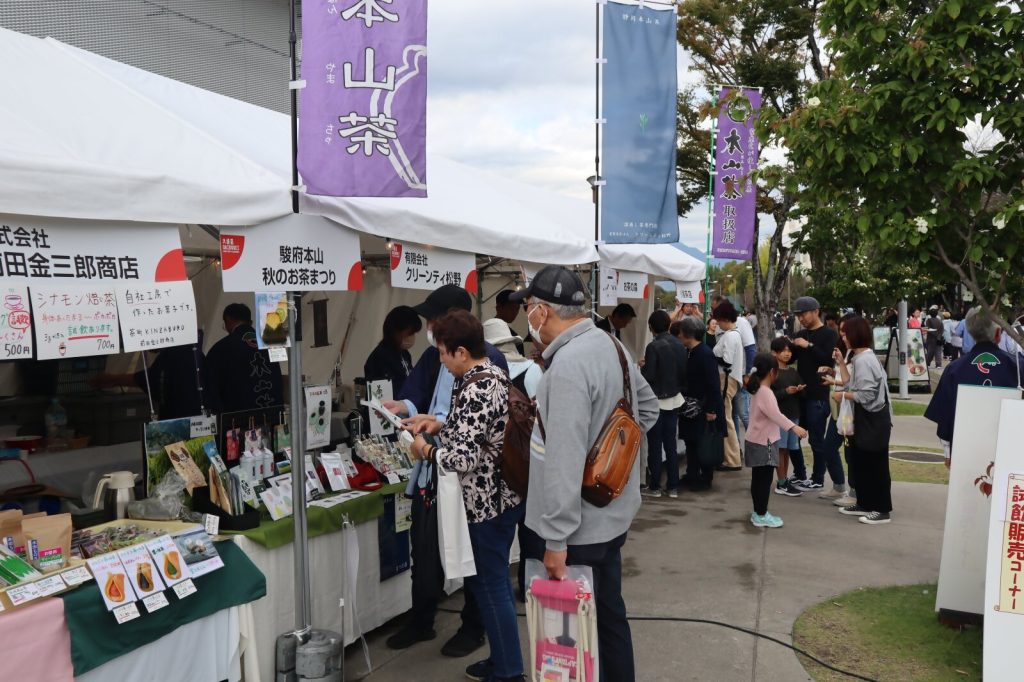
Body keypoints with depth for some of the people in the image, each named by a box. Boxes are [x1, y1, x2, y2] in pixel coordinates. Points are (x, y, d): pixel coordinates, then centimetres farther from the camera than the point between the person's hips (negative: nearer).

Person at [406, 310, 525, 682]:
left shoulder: (475, 389, -24)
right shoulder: (495, 374, 6)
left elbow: (465, 457, -26)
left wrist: (426, 451, -10)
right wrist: (442, 425, 11)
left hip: (485, 502, -10)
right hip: (505, 494, 10)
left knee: (489, 586, 4)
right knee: (497, 581, 20)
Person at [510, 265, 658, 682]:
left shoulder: (568, 364, -24)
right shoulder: (611, 345, 5)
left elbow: (564, 461, -27)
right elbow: (648, 406, 19)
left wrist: (555, 538, -23)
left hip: (580, 527, -9)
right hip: (613, 514, 9)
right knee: (609, 615, 21)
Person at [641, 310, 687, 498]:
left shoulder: (654, 346, -17)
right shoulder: (679, 345, 0)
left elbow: (648, 376, -18)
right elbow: (684, 372, 3)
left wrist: (643, 366, 1)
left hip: (657, 400, -5)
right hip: (674, 399, 6)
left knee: (655, 446, 4)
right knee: (671, 444, 12)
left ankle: (655, 486, 10)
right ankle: (673, 486, 16)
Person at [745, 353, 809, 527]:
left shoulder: (758, 389, 10)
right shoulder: (765, 392, -20)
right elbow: (775, 414, -35)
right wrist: (794, 427, -46)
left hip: (758, 441, 10)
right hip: (763, 442, -10)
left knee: (758, 478, 14)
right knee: (764, 479, -4)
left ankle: (758, 512, 22)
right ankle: (761, 516, 1)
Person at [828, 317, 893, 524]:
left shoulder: (863, 360, -20)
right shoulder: (859, 358, 11)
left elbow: (865, 394, -24)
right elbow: (851, 384, 8)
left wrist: (842, 395, -12)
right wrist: (841, 364, 6)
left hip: (873, 418, -10)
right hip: (863, 418, 10)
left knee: (875, 464, -1)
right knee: (860, 462, 16)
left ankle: (882, 510, 8)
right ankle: (864, 504, 26)